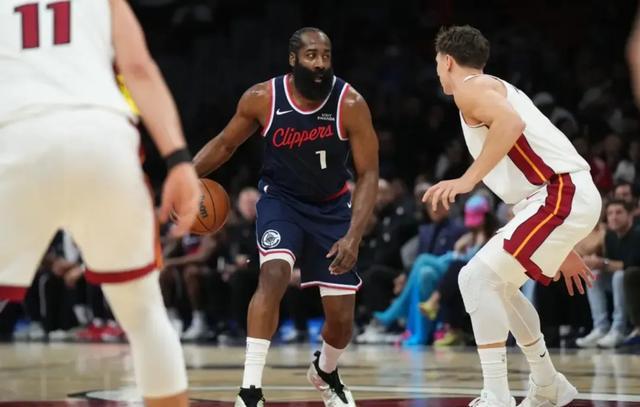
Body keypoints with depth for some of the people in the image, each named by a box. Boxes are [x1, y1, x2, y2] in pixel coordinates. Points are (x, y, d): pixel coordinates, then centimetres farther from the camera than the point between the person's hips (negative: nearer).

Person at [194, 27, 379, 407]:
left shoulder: (350, 104, -22)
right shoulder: (262, 98, -18)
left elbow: (368, 174, -19)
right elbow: (225, 143, 0)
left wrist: (354, 237, -30)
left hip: (332, 206, 1)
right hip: (281, 199, -1)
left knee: (342, 318, 3)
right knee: (273, 275, -30)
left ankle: (325, 371, 39)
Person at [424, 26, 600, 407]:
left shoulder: (470, 88, -2)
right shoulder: (497, 89, 27)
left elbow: (511, 122, -25)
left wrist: (468, 180, -26)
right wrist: (562, 250, 31)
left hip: (562, 196, -10)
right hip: (566, 195, 10)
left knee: (478, 277, -14)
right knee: (497, 284, 24)